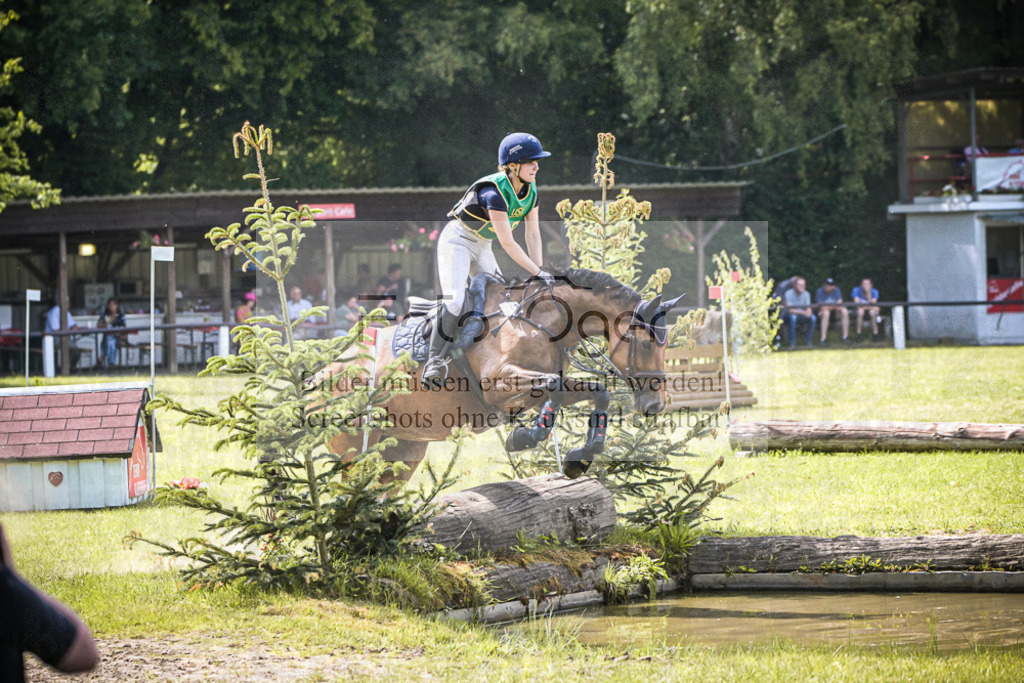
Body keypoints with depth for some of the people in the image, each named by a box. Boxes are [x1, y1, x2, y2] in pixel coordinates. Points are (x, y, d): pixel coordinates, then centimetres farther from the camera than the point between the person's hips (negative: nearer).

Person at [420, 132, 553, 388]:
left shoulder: (530, 190, -7)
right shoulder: (495, 192, -32)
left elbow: (533, 235, -2)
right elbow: (508, 243, -32)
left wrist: (540, 270, -13)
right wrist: (537, 272, -29)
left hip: (482, 247, 9)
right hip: (457, 241, -9)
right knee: (455, 301, -22)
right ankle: (434, 362, -17)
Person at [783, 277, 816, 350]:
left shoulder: (806, 294, -2)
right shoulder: (789, 294, -16)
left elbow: (808, 308, -5)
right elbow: (790, 310, -23)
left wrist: (809, 312, -31)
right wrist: (803, 312, -35)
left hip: (802, 317, 4)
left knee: (813, 318, -25)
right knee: (793, 317, -39)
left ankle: (808, 340, -12)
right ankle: (792, 343, -32)